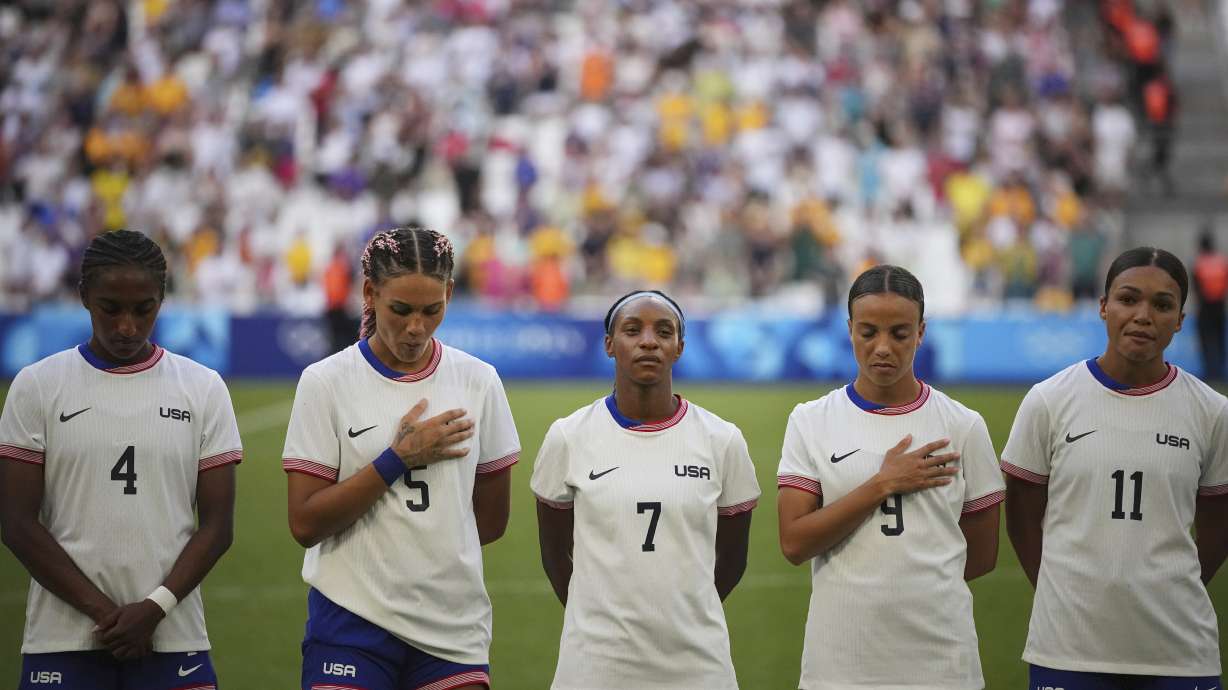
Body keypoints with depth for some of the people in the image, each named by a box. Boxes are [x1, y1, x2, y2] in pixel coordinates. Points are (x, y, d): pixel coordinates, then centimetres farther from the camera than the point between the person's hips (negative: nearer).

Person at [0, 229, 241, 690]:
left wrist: (154, 608, -10)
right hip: (62, 643, -1)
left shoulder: (204, 389, 7)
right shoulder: (37, 387, 3)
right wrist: (104, 611, -9)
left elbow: (217, 525, 4)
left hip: (174, 639, 1)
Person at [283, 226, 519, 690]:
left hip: (455, 625, 2)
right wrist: (398, 458, -13)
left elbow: (492, 519, 11)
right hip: (352, 621, -2)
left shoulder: (479, 381, 4)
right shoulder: (326, 382, -4)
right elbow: (305, 524, -10)